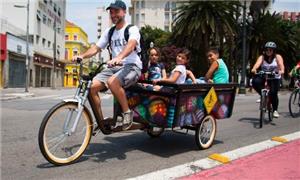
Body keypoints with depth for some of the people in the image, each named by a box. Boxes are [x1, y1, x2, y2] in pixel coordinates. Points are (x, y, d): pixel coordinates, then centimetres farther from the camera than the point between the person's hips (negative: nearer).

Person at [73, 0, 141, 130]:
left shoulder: (132, 29, -3)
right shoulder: (109, 32, 15)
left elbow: (131, 44, -25)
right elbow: (96, 48, 11)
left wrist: (119, 57, -45)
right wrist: (82, 56, -10)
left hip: (132, 66, -6)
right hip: (114, 67, 6)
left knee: (112, 82, -37)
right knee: (92, 86, -15)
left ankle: (127, 112, -16)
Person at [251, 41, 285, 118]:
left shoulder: (277, 57, -7)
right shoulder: (262, 57, -6)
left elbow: (281, 64, -24)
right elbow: (258, 63, -26)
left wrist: (281, 71, -48)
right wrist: (254, 69, -48)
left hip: (274, 78, -1)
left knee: (273, 93, -16)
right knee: (255, 82, -29)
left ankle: (275, 110, 5)